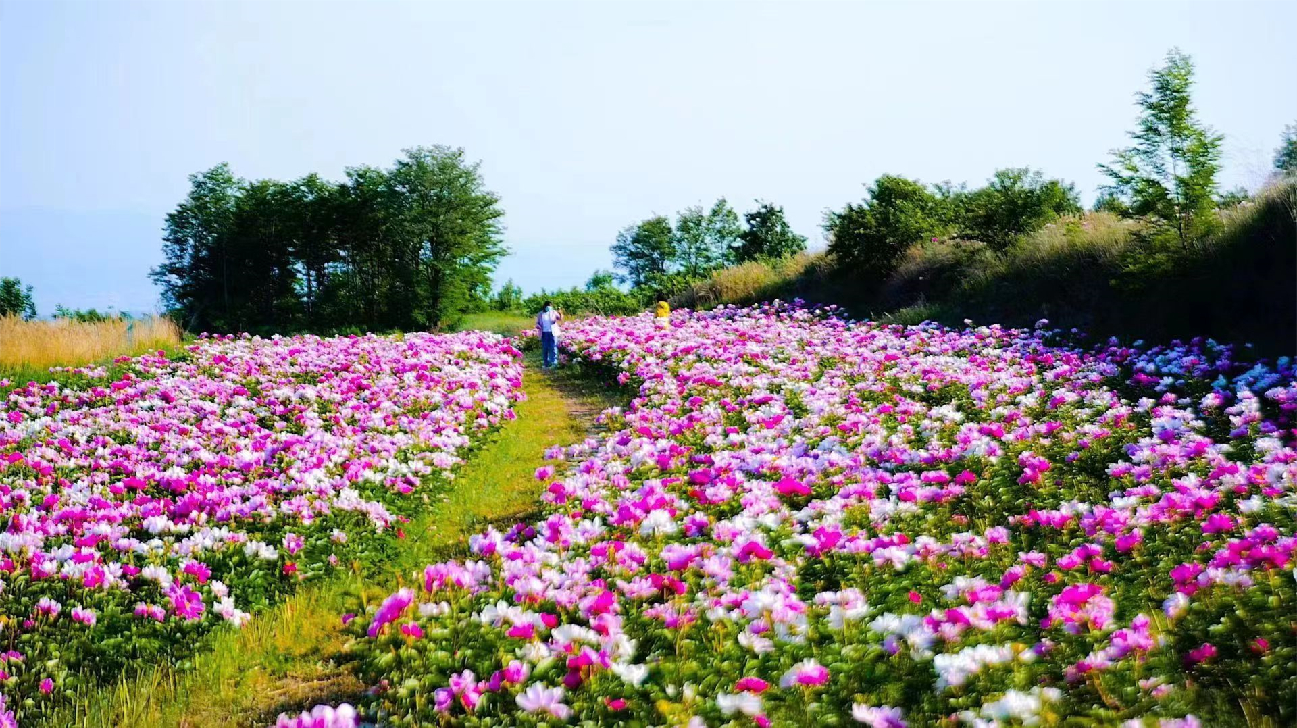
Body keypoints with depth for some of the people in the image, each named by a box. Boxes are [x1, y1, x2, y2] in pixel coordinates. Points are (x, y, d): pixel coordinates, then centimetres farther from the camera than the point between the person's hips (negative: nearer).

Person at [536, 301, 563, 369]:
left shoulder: (553, 312, 1)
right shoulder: (540, 314, 8)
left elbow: (560, 319, -11)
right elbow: (537, 323, 15)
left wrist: (560, 314, -33)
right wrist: (538, 326, -8)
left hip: (552, 333, -3)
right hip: (544, 333, 3)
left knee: (553, 348, -4)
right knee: (544, 348, 8)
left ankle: (553, 363, -2)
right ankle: (546, 363, 18)